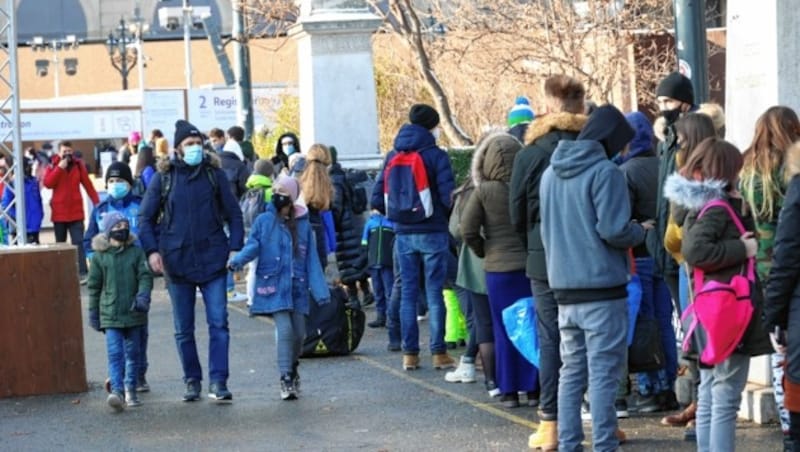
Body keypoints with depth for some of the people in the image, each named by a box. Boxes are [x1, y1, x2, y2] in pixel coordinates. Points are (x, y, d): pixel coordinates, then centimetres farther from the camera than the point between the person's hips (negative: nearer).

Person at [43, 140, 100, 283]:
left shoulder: (78, 165, 2)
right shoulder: (53, 166, 2)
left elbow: (87, 184, 1)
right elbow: (48, 183, -13)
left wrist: (97, 202, -5)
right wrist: (59, 168, -18)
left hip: (76, 211, -1)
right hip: (59, 212, 1)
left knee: (78, 243, -9)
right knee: (60, 244, 11)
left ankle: (82, 273, -15)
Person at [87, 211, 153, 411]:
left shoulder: (136, 252, 3)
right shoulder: (99, 256, 1)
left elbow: (145, 276, 0)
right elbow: (94, 286, 7)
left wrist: (143, 296, -19)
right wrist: (93, 313, 9)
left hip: (134, 313, 2)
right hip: (110, 314, -2)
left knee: (132, 353, 11)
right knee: (115, 353, -12)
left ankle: (130, 390, 24)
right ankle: (117, 391, -19)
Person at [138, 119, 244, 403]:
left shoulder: (214, 174, 4)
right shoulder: (164, 178, 2)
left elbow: (233, 213, 9)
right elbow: (145, 217, 6)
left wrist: (235, 247, -2)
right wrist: (152, 250, -7)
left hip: (213, 260, 0)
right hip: (177, 261, 0)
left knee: (218, 323, -7)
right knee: (183, 329, 8)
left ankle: (218, 382, -6)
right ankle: (192, 380, 20)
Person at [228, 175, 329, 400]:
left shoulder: (303, 225, 7)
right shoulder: (264, 221, 1)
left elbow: (311, 260, 7)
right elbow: (252, 246, -5)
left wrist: (319, 291, 3)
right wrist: (237, 261, -26)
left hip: (297, 287, 3)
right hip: (274, 286, -3)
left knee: (299, 332, 5)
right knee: (284, 329, -14)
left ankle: (292, 367, 32)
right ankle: (286, 379, -8)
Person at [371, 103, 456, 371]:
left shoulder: (393, 156, 7)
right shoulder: (436, 156, -8)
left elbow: (377, 199, 4)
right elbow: (448, 196, -14)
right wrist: (449, 216, 6)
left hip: (403, 234, 4)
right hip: (433, 233, -4)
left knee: (407, 293, 8)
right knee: (434, 293, 0)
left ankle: (410, 354, 8)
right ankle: (438, 353, 1)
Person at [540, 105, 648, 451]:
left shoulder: (551, 173, 14)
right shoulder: (604, 172, -11)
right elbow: (613, 230, -18)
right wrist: (640, 231, 0)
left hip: (563, 289, 7)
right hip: (602, 287, -7)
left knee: (572, 371, 12)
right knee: (604, 373, -4)